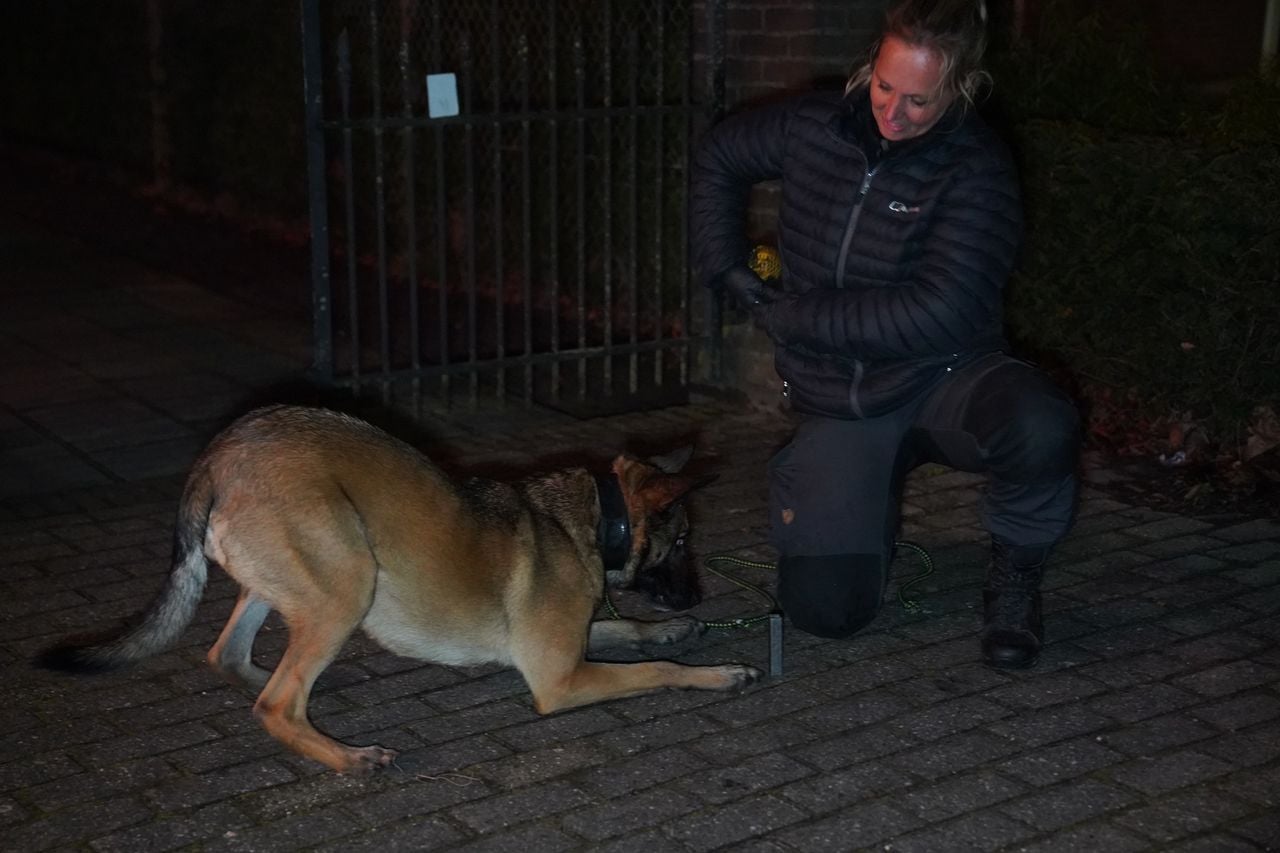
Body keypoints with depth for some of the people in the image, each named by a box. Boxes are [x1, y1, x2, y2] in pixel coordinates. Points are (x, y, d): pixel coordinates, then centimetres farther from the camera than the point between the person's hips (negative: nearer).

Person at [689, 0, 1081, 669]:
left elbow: (939, 313, -26)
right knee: (825, 609, -8)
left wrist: (793, 317, -18)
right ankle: (872, 503, 27)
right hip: (839, 406, 3)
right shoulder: (814, 127, -2)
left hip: (945, 379, -3)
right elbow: (717, 155, 19)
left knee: (1038, 427, -38)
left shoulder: (976, 169, -16)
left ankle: (1014, 575, -7)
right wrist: (728, 270, 8)